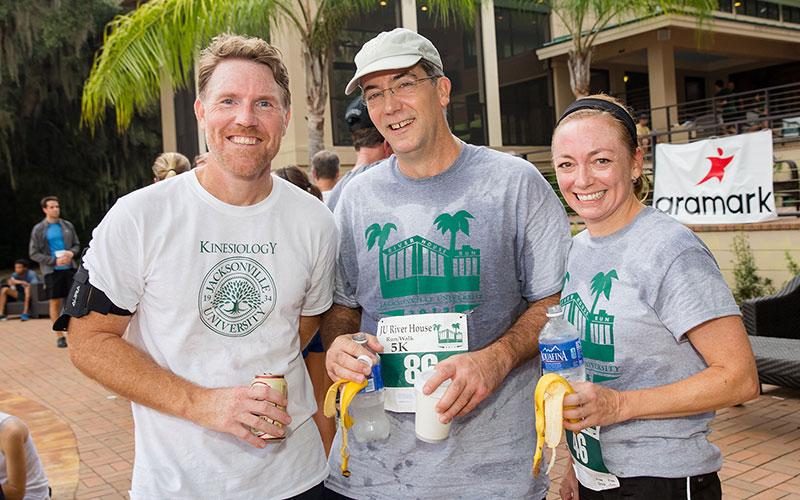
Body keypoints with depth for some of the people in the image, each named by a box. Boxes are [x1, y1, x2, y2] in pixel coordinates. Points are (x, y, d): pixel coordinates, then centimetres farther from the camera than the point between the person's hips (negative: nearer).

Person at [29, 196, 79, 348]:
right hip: (51, 271, -2)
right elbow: (33, 254, -1)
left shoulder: (67, 225, 8)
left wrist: (72, 253, -9)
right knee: (55, 303, 2)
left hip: (69, 268, 2)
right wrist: (54, 261, -12)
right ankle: (59, 336, 10)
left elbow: (77, 244, 14)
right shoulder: (38, 230, 0)